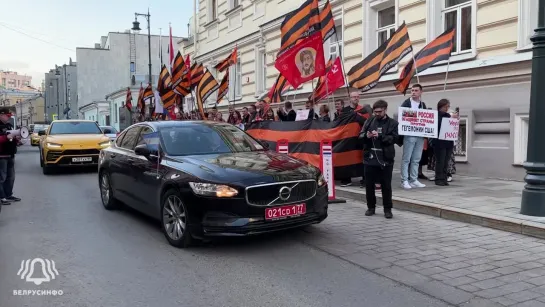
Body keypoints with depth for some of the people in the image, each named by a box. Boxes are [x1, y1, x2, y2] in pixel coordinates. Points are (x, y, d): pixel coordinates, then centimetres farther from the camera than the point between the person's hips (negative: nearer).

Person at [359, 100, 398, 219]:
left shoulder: (393, 123, 1)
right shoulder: (369, 121, 8)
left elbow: (394, 138, -10)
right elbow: (360, 135, 7)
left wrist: (380, 136, -21)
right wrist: (366, 135, -15)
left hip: (385, 159, -2)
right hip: (370, 157, 3)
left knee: (386, 185, 4)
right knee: (369, 184, 9)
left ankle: (388, 209, 15)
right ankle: (371, 207, 24)